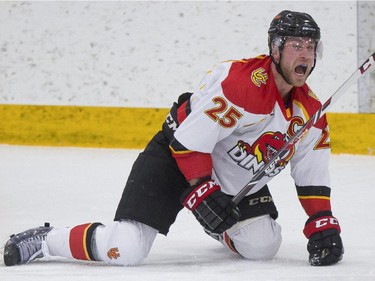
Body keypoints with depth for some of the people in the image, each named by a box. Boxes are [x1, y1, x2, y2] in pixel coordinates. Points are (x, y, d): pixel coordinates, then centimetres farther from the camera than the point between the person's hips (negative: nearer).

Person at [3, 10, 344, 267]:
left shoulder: (309, 109, -3)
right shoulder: (242, 81, -28)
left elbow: (313, 175, 6)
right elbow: (190, 138, -27)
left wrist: (323, 227, -2)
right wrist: (203, 193, -27)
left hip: (236, 180, 8)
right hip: (177, 158, -8)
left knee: (262, 246, -4)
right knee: (125, 249, -22)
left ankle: (222, 228, 31)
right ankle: (45, 240, 1)